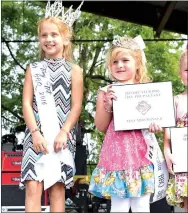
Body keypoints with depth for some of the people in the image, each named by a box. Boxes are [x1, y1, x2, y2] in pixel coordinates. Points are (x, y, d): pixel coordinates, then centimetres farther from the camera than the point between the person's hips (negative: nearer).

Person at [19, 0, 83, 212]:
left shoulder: (74, 70, 6)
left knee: (57, 187, 1)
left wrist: (63, 133, -12)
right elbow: (27, 103, 1)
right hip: (37, 134, 1)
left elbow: (76, 107, 0)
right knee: (33, 187, -8)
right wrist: (36, 133, -11)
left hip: (62, 135, -1)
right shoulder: (33, 69, 9)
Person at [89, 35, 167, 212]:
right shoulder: (106, 92, 2)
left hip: (141, 150, 1)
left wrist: (156, 124, -11)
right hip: (117, 151, -1)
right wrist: (108, 106, -14)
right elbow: (101, 126, 2)